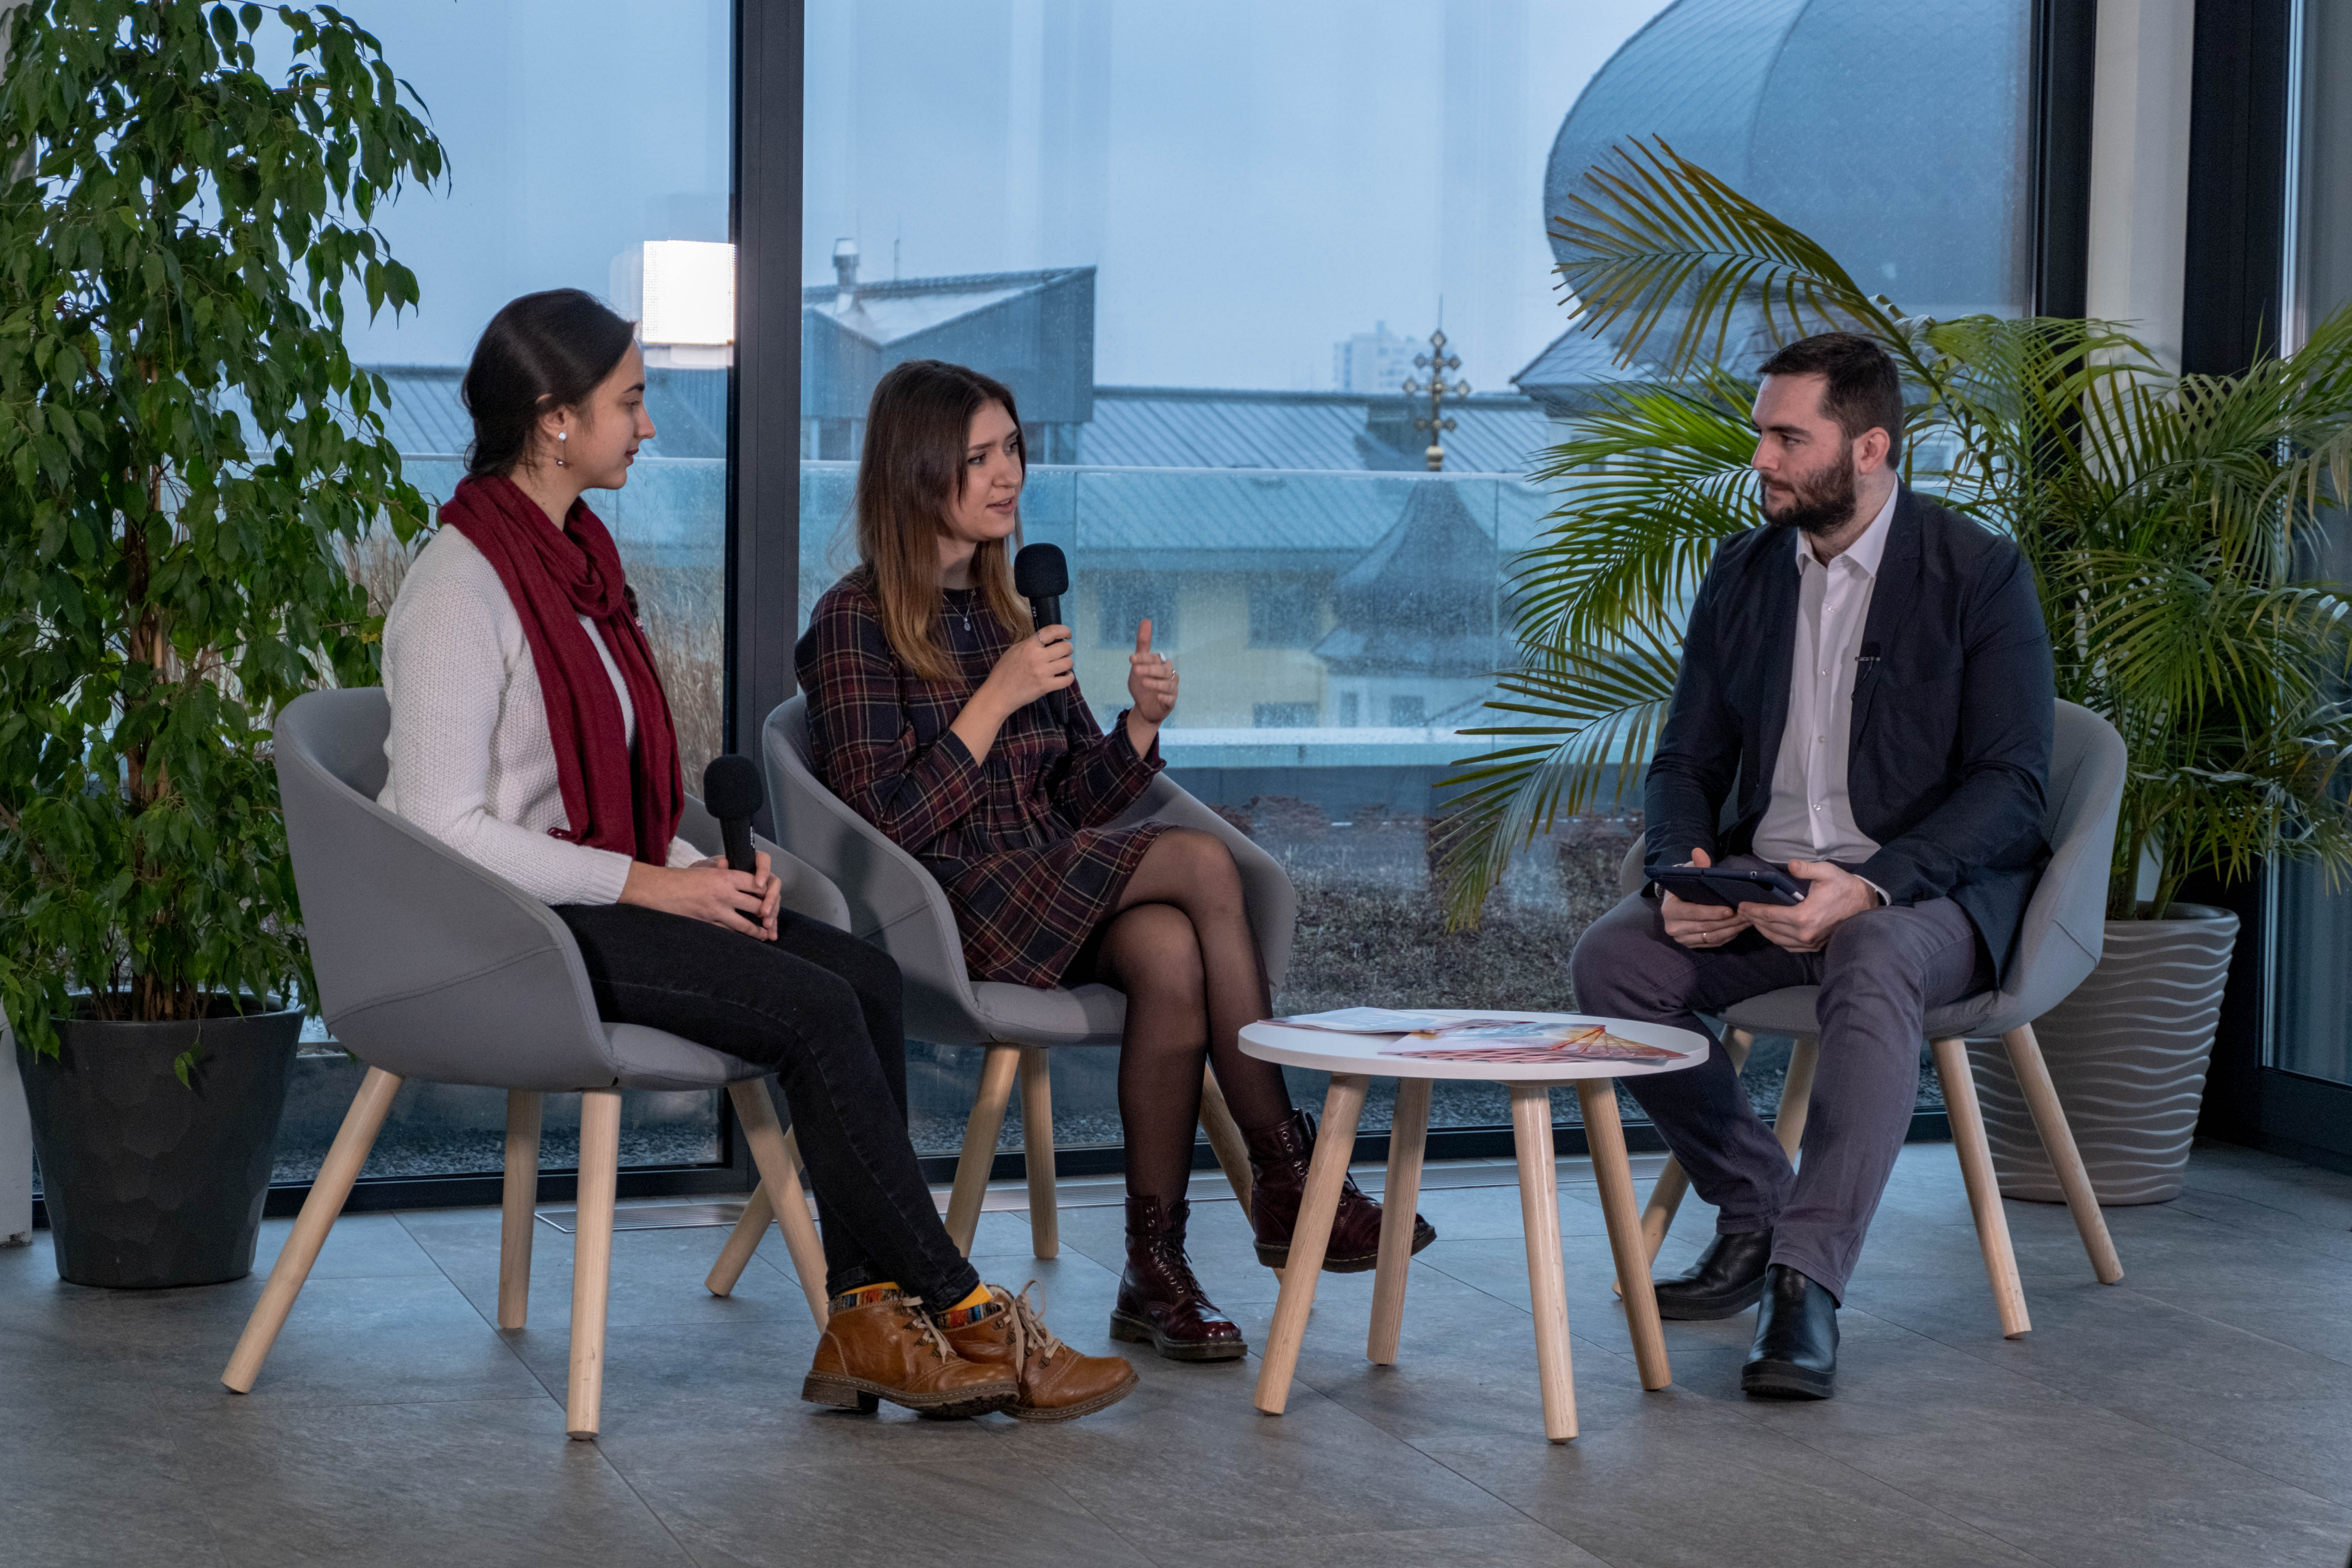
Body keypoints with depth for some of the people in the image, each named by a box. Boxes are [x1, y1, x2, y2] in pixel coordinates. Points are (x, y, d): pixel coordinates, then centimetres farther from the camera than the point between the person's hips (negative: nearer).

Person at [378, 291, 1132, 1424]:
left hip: (596, 892, 9)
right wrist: (655, 885, -19)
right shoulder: (461, 584, -15)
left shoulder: (577, 556, 14)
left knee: (866, 976, -12)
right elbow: (442, 827, -21)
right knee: (814, 1009, -22)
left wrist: (703, 869, 2)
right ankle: (962, 1317, -12)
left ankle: (868, 1316, -14)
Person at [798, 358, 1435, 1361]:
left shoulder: (1008, 611, 19)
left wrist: (1139, 726, -3)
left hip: (1056, 901, 6)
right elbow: (883, 825, -12)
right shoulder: (856, 623, -2)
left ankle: (1157, 1270, -27)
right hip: (946, 913, -6)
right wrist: (999, 698, -15)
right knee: (1202, 864, -25)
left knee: (1169, 952, -30)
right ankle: (1287, 1180, -21)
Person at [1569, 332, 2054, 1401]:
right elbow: (1686, 762, 13)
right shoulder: (1742, 574, 10)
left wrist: (1871, 884, -28)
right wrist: (1684, 869, -11)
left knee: (1871, 965, -39)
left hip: (1928, 890, -5)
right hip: (1763, 881, 5)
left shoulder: (1979, 574, -6)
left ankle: (1809, 1283, -39)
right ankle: (1754, 1204, -4)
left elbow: (2010, 786, -12)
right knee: (1612, 958, -22)